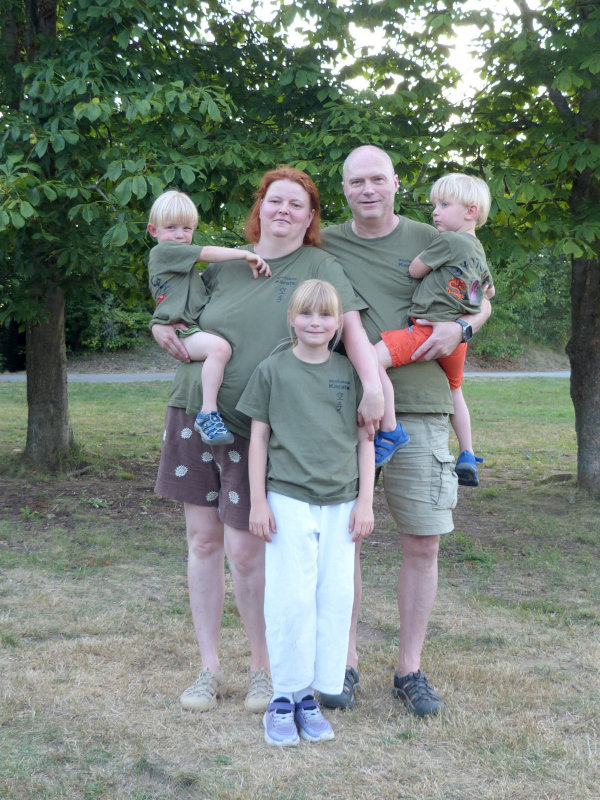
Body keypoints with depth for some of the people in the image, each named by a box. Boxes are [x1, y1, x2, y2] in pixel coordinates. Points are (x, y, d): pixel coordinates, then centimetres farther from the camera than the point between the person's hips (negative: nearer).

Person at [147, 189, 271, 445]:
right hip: (180, 332, -10)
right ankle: (208, 414, -36)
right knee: (220, 346, -34)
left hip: (197, 328, 10)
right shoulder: (163, 250, -1)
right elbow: (208, 253, -10)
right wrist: (246, 254, -10)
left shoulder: (184, 262, 29)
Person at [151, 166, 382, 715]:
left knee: (245, 551, -4)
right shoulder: (225, 267, 10)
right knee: (202, 539, 7)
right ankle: (209, 667, 20)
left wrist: (373, 387, -31)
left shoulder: (319, 267, -2)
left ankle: (263, 667, 18)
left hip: (254, 428, -4)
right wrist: (163, 326, 1)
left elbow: (350, 325, -15)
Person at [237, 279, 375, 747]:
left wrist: (365, 502, 3)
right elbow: (259, 436, 4)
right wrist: (257, 501, 0)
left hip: (340, 503, 2)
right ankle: (283, 697, 7)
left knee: (335, 598, 2)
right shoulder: (273, 370, 2)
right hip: (288, 499, -2)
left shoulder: (350, 372, 7)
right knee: (291, 599, -6)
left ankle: (310, 695, 14)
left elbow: (365, 439, 9)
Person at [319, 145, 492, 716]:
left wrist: (459, 327, -4)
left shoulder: (430, 242, 8)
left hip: (418, 410, 0)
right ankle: (344, 663, 18)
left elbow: (481, 299, 17)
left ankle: (410, 669, 17)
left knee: (422, 542, 2)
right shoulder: (323, 245, 10)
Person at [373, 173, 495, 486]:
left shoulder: (448, 241, -9)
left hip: (431, 329, -10)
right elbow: (489, 290, 34)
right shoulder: (479, 252, 18)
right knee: (453, 389, 29)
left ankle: (390, 431, -21)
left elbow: (414, 270, -2)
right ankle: (467, 457, 33)